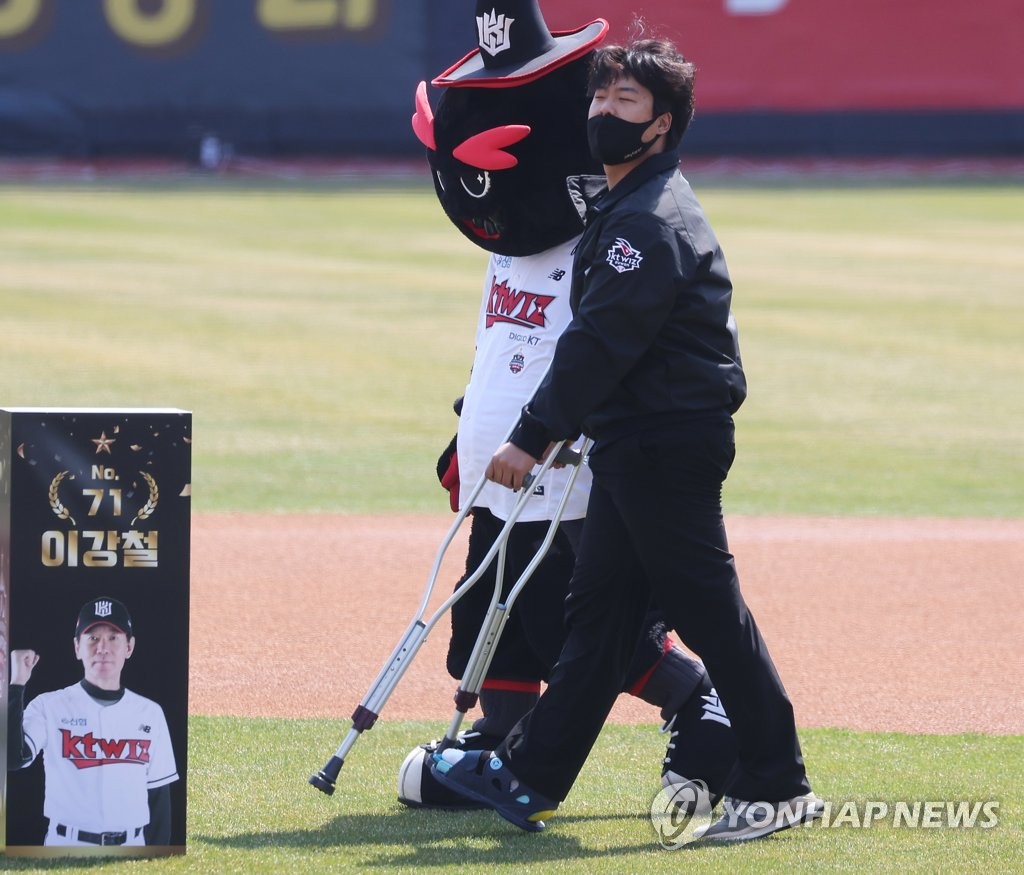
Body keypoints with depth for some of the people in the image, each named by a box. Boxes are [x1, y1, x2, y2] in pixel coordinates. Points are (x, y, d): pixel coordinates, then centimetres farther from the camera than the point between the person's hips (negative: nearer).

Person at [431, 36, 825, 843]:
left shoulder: (654, 220, -17)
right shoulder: (615, 205, 16)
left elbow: (601, 344, -21)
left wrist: (534, 437, -18)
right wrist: (550, 431, 18)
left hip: (670, 444, -10)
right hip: (634, 444, 10)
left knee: (709, 612, -6)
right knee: (599, 607, 13)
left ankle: (778, 789, -1)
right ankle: (528, 777, 18)